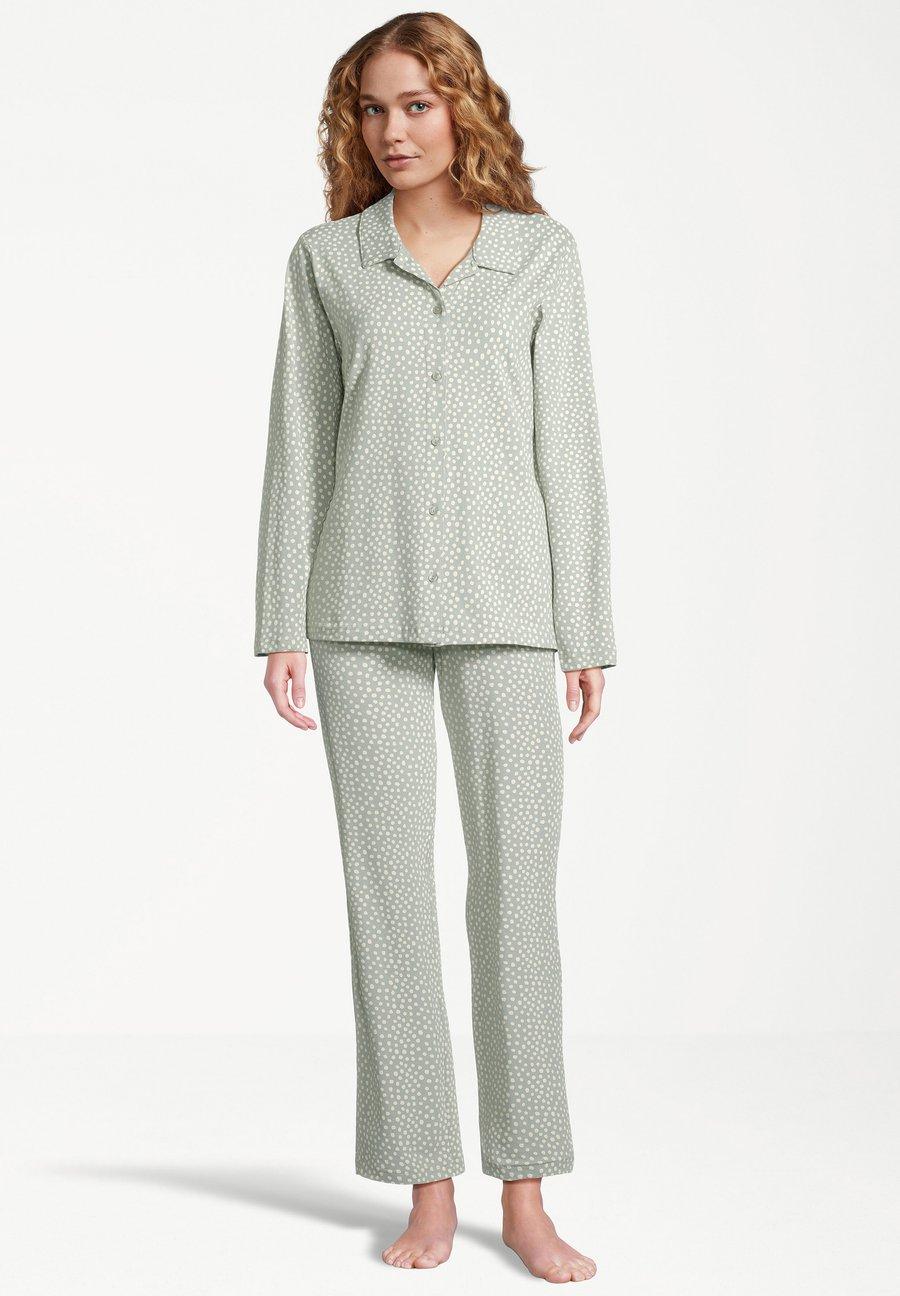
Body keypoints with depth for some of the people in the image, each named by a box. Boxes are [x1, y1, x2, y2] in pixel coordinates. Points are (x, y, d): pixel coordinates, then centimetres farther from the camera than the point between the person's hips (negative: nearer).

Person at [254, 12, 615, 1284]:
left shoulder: (541, 251, 7)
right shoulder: (326, 258, 9)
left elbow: (566, 441, 4)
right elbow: (299, 445, 7)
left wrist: (586, 635, 0)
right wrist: (283, 628, 0)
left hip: (503, 602, 0)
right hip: (367, 606, 1)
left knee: (517, 884, -2)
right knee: (390, 887, 0)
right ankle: (429, 1192, 10)